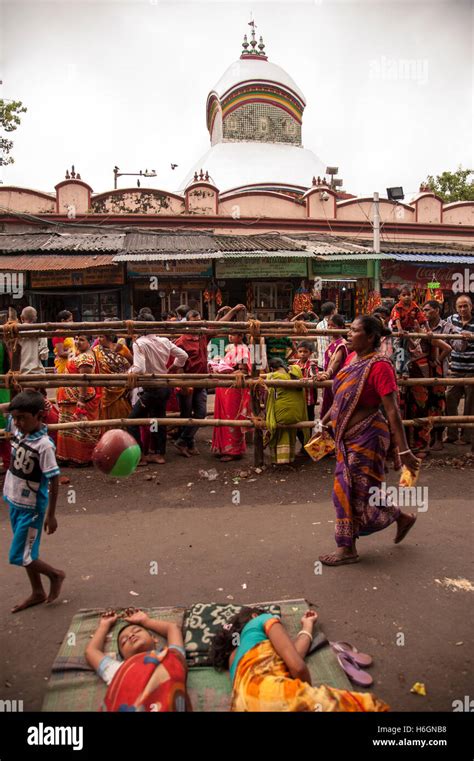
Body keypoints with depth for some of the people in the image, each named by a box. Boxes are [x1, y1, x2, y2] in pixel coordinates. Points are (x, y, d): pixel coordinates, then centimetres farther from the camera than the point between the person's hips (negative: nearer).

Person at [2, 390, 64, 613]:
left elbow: (54, 480, -20)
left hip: (32, 508, -8)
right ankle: (38, 593, 36)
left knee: (19, 557, 2)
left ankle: (55, 574, 25)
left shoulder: (44, 445, -26)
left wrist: (51, 514, -16)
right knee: (25, 551, 19)